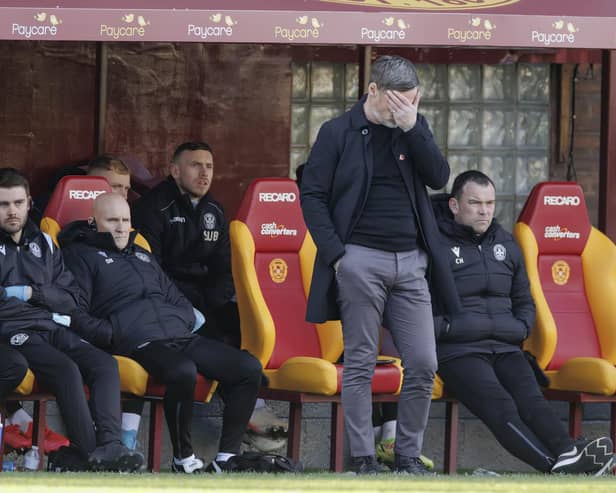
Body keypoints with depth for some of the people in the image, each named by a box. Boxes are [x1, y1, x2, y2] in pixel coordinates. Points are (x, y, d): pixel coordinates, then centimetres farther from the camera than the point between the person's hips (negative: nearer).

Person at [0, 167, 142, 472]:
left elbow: (70, 298, 16)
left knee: (105, 365, -23)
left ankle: (108, 446, -37)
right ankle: (91, 453, -34)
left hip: (54, 330, 5)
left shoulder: (43, 243, 23)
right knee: (66, 370, -33)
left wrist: (32, 293, 1)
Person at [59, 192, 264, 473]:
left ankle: (227, 457, -11)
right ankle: (183, 459, -22)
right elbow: (76, 315, -5)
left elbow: (182, 303, 34)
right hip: (140, 345, -8)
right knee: (183, 371, -39)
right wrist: (115, 335, -15)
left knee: (250, 368, -11)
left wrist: (181, 322, 12)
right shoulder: (82, 255, 10)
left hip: (181, 336, 8)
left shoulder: (143, 256, 32)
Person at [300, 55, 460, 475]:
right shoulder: (338, 133, -1)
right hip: (360, 260, -4)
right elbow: (313, 195, -2)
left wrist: (412, 127, -11)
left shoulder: (414, 128, 11)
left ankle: (409, 455, 11)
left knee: (423, 365, 0)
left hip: (410, 262, 4)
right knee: (360, 364, 0)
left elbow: (439, 177, -1)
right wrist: (335, 254, -10)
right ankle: (362, 457, 5)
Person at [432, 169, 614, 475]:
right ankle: (556, 464, -51)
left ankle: (568, 454, -50)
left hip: (505, 347, 5)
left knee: (531, 400, -25)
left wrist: (519, 328, 14)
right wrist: (444, 328, -11)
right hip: (458, 351, -5)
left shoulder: (505, 244, 23)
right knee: (499, 405, -31)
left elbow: (524, 300, 33)